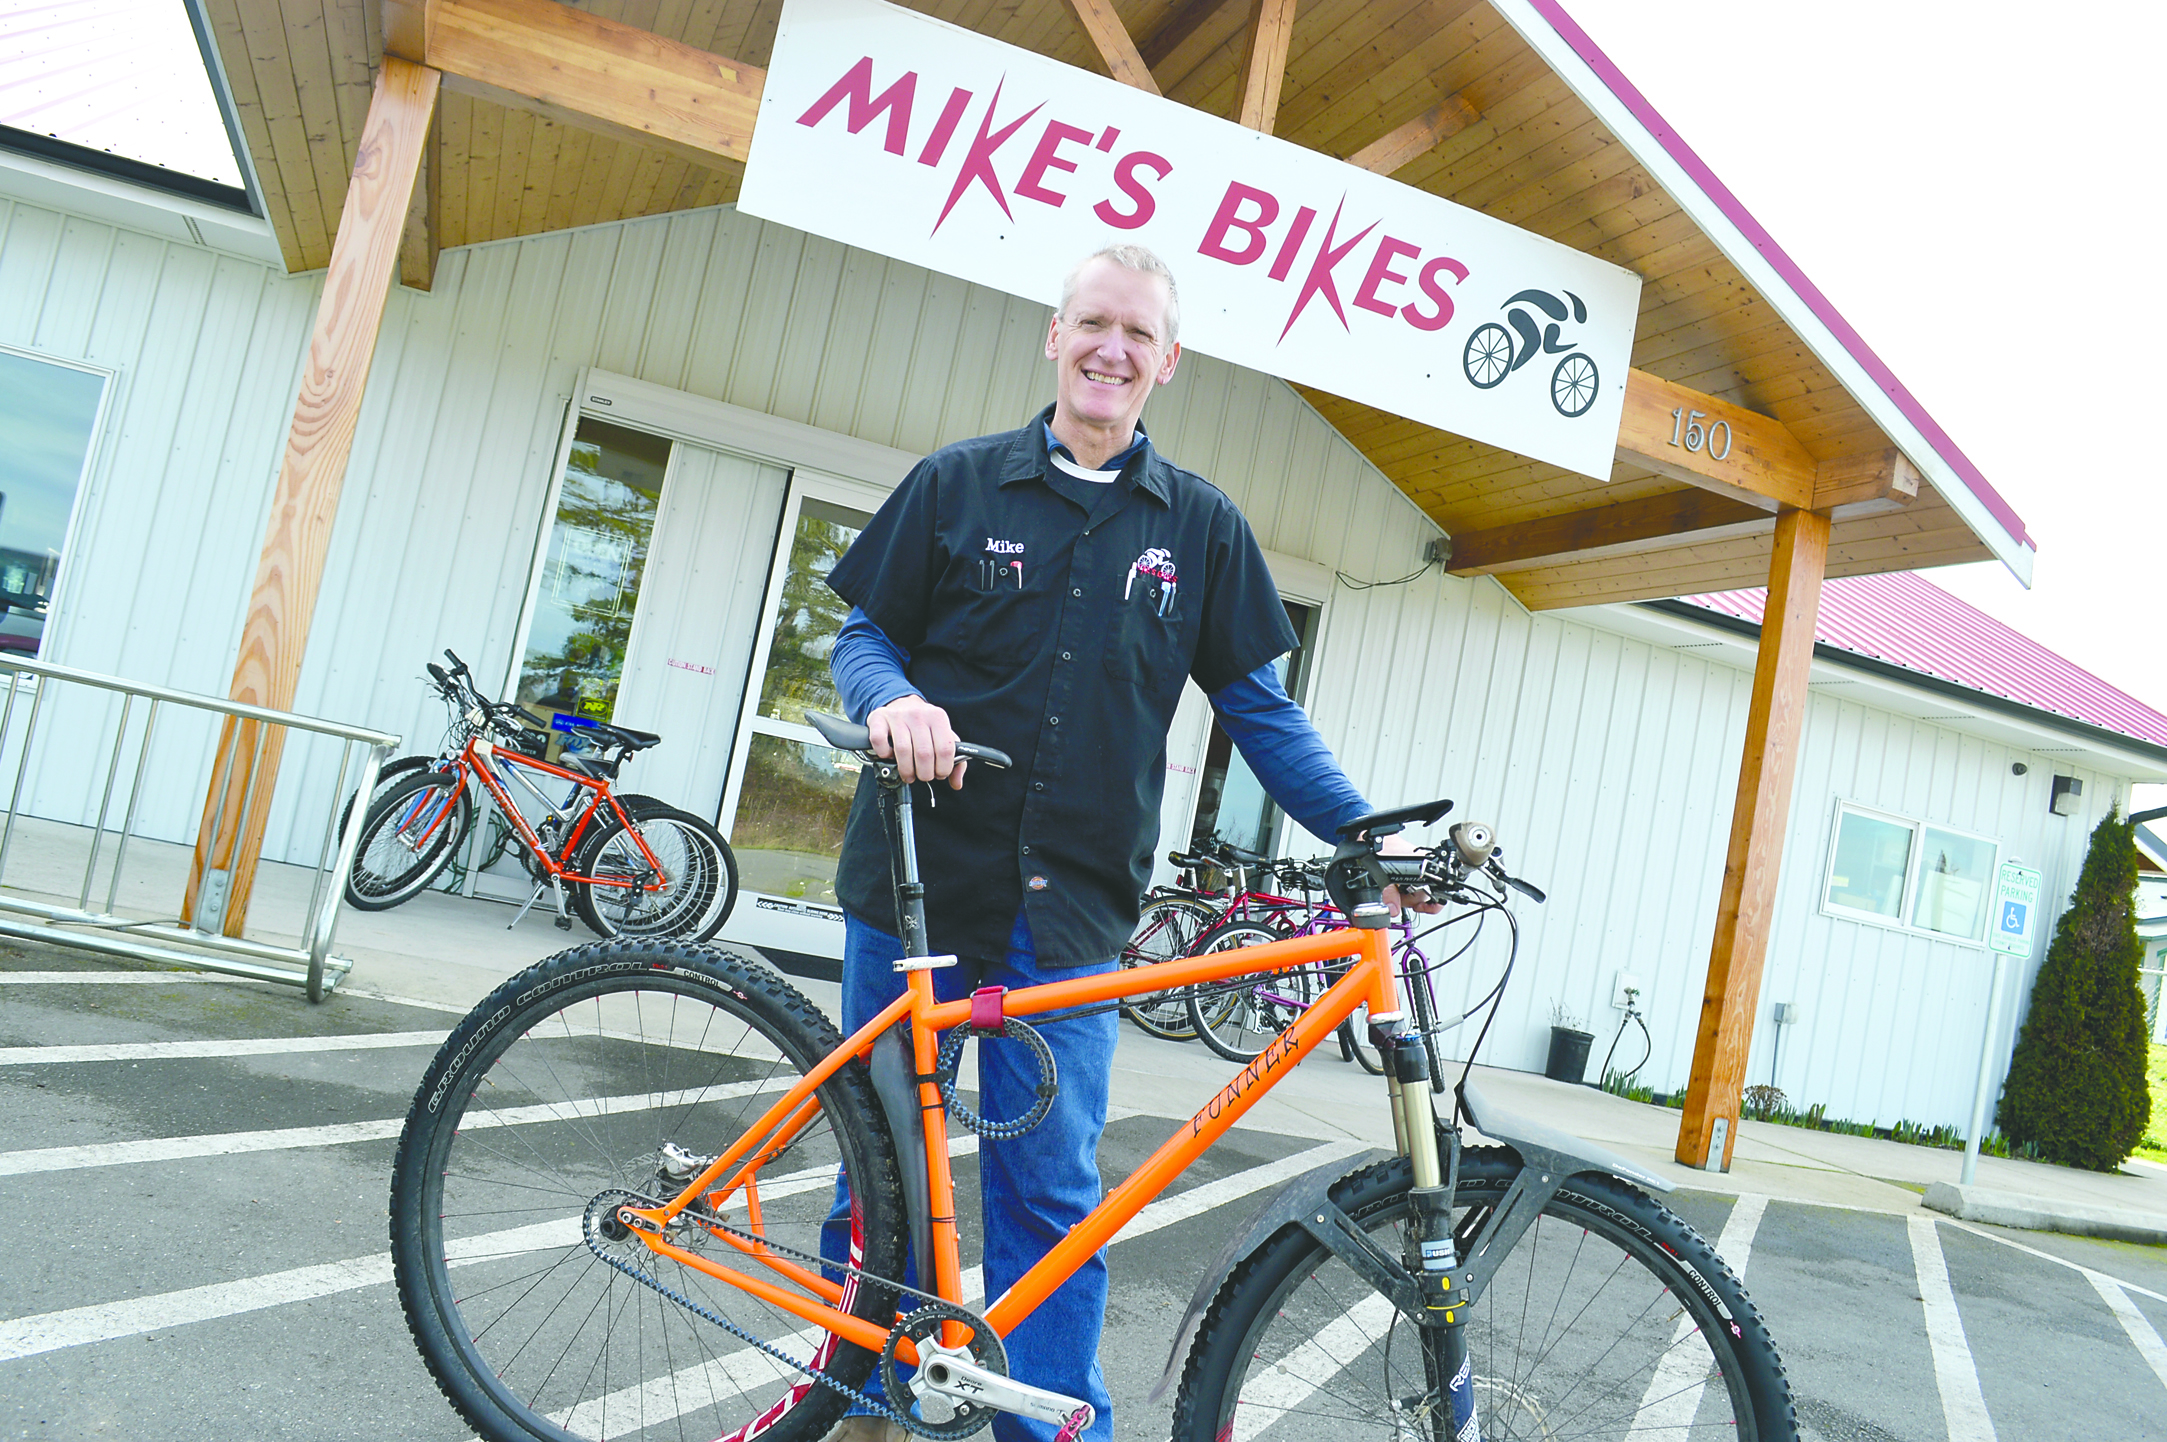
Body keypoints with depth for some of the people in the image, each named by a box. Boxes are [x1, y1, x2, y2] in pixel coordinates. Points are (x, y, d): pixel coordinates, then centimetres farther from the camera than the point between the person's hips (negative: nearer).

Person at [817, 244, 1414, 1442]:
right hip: (916, 883, 1)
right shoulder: (957, 482, 5)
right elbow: (864, 633, 7)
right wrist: (891, 700, -16)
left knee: (1050, 1192, 1)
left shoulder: (1201, 526, 7)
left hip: (1070, 909, 0)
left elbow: (1256, 707, 8)